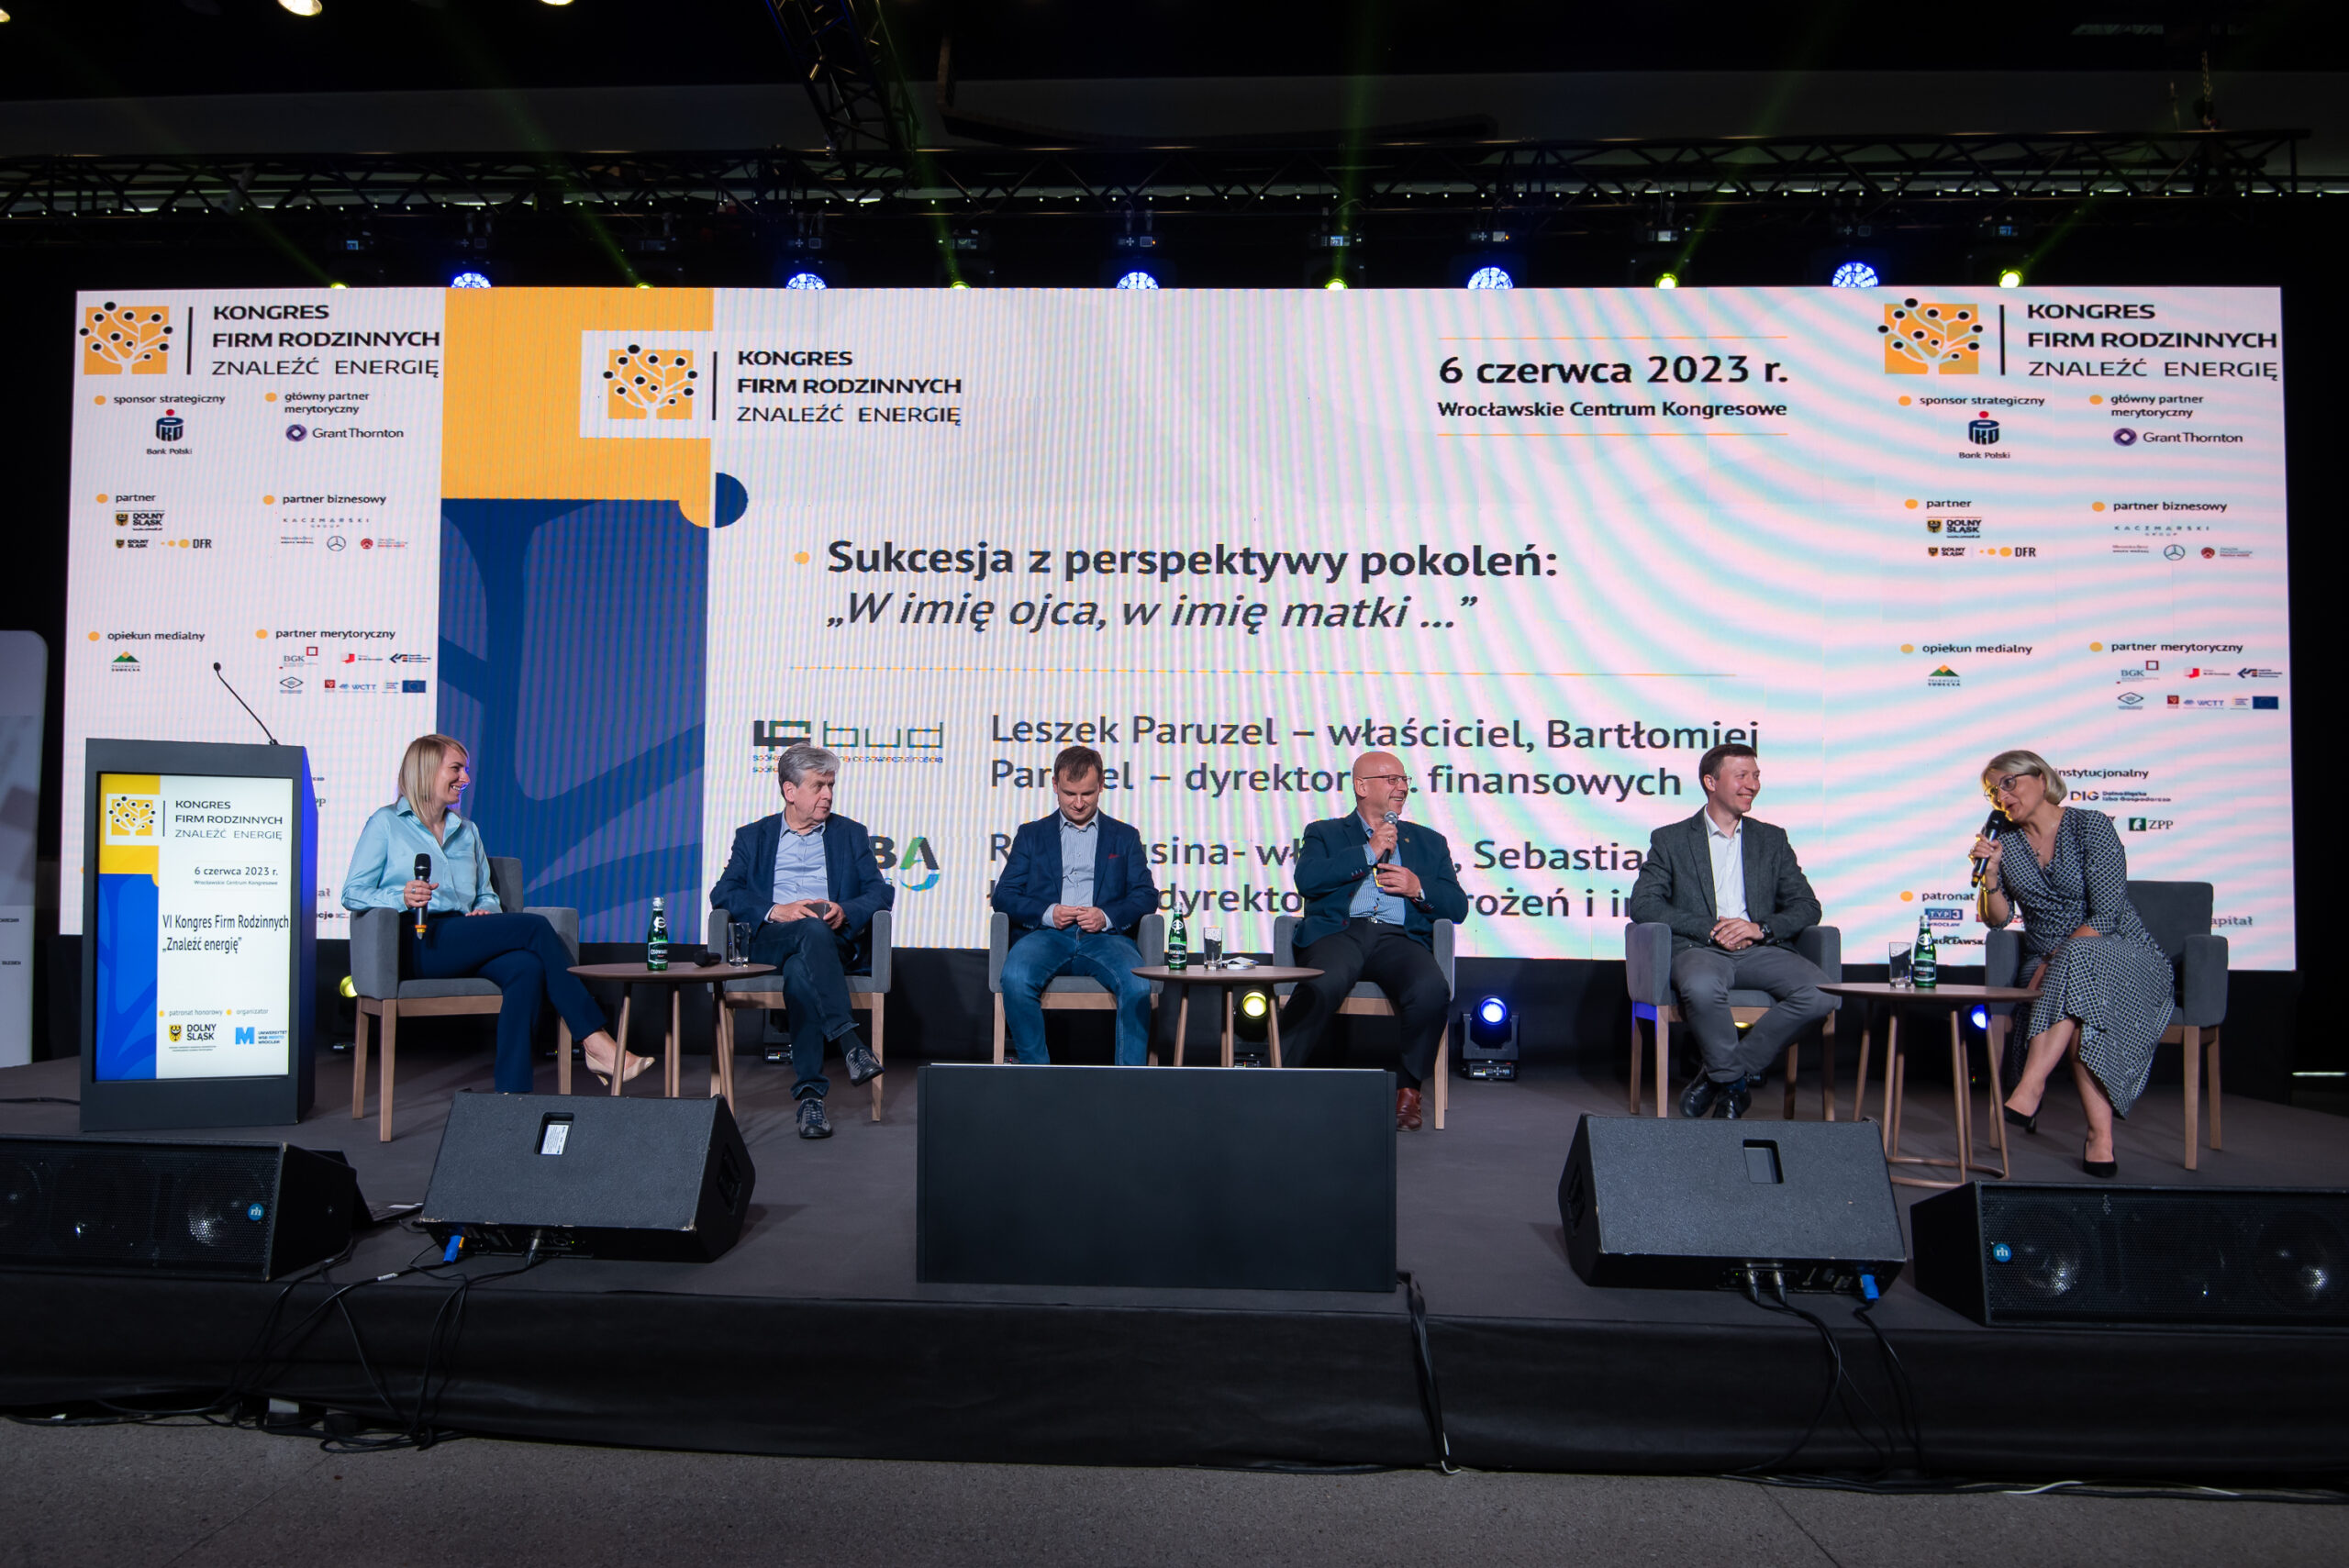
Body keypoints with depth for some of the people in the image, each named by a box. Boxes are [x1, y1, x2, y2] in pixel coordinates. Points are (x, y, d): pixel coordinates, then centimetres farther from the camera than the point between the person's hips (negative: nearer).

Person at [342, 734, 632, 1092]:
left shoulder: (467, 831, 27)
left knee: (527, 966, -32)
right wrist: (402, 897, -17)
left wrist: (485, 912, 0)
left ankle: (512, 1091, -38)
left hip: (465, 942, 5)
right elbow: (352, 894, 3)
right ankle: (597, 1042, -28)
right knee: (535, 927, -26)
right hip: (420, 943, -5)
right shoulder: (387, 823, 11)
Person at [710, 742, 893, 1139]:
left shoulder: (851, 834, 21)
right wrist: (775, 911, -12)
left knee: (800, 971, -37)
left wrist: (846, 911, -12)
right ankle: (849, 1042, -47)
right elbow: (723, 894, 6)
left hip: (833, 941, 1)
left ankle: (810, 1094, -40)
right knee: (812, 930, -37)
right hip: (768, 942, 0)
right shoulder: (753, 837, 20)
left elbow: (881, 892, 10)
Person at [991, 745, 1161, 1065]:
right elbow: (1003, 894, 11)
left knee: (1138, 985, -32)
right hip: (1046, 935, 0)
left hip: (1104, 936, 0)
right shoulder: (1031, 834, 20)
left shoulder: (1124, 837, 20)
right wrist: (1047, 913, -8)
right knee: (1015, 978, -33)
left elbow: (1146, 895, 11)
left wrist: (1107, 916, -10)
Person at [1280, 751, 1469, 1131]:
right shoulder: (1324, 833, 21)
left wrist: (1418, 888, 0)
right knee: (1320, 988, -36)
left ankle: (1408, 1089, -13)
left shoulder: (1429, 841, 28)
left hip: (1399, 938, 2)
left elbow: (1457, 907, 19)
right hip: (1339, 932, -2)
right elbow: (1307, 880, -2)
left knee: (1432, 990, -32)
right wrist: (1369, 851, 0)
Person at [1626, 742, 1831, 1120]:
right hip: (1699, 948, -3)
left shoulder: (1772, 839, 21)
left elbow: (1807, 907, 13)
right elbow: (1642, 904, 0)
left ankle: (1721, 1075, -12)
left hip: (1760, 950, 3)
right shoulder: (1670, 840, 12)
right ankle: (1736, 1081, -11)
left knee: (1821, 994, -27)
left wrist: (1760, 928, -8)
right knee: (1702, 987, -39)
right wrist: (1710, 929, -12)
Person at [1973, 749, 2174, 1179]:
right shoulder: (2007, 844, 11)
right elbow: (1997, 919, 7)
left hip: (2120, 954, -4)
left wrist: (2052, 962, -20)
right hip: (2051, 968, 4)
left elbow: (2106, 913, -15)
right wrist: (1990, 871, -10)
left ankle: (2028, 1091, -45)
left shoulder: (2091, 827, -6)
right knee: (2077, 1010, -31)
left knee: (2077, 963, -38)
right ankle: (2100, 1137, -40)